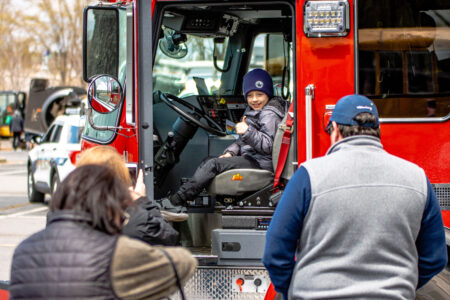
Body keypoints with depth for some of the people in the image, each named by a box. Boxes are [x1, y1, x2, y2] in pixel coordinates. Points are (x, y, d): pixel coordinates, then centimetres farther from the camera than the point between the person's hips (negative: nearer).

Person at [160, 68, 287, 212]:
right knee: (207, 161, 5)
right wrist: (230, 152, 5)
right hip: (250, 158, 11)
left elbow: (268, 146, -21)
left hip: (261, 164, -11)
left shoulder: (269, 115, -12)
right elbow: (242, 141, 24)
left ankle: (176, 200, -19)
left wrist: (247, 131, -30)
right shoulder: (251, 111, 19)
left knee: (213, 164, -19)